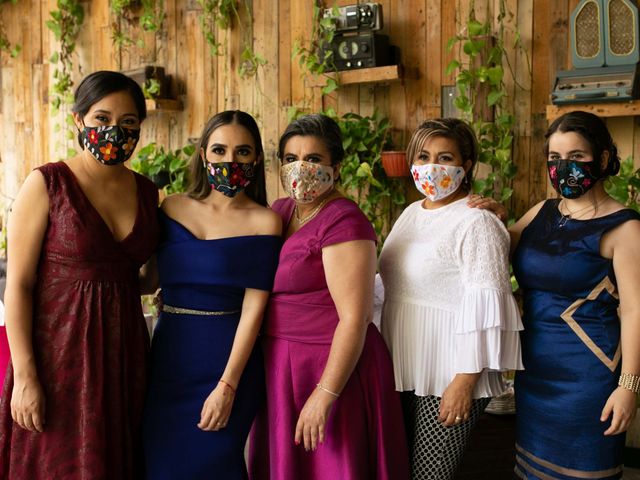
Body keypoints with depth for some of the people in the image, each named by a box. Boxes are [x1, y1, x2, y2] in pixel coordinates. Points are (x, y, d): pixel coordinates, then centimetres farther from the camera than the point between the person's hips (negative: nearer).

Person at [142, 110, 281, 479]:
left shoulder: (264, 222, -7)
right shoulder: (173, 208, 3)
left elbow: (254, 306, -12)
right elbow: (151, 278, 13)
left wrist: (227, 386, -16)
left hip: (228, 360, -3)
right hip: (169, 356, 4)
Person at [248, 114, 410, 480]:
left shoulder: (344, 221, -16)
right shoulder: (279, 212, 8)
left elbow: (354, 318, -20)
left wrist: (325, 394, -22)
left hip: (332, 368, -7)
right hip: (280, 367, 8)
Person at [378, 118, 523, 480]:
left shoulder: (476, 223, -15)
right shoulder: (411, 213, 10)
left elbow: (483, 308, -19)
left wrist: (465, 381, -20)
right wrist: (388, 359, 21)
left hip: (449, 375, -8)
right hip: (405, 369, 8)